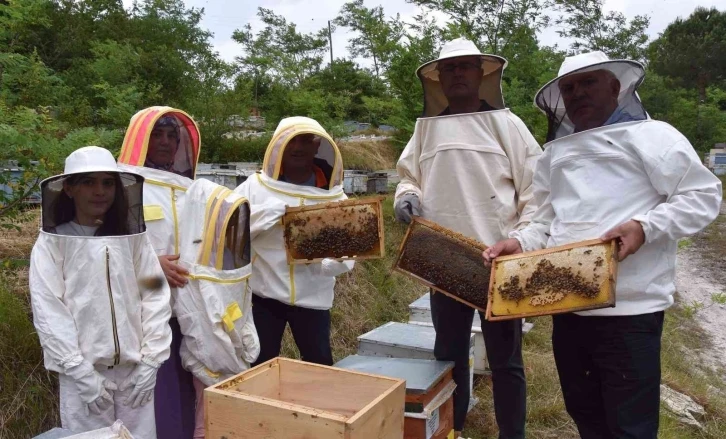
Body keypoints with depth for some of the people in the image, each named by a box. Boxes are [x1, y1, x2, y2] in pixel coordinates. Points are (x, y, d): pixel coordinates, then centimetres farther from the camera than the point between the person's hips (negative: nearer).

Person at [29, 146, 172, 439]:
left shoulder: (134, 238, 4)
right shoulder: (51, 244, -2)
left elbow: (156, 299, 1)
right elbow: (48, 312, -6)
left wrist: (150, 362, -4)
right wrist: (81, 372, -10)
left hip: (135, 370, 2)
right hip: (84, 373, -2)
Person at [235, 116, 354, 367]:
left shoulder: (333, 196, -1)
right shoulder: (255, 187, -4)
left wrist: (318, 258, -26)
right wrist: (269, 214, -24)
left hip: (313, 298, 1)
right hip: (264, 294, -1)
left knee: (320, 367, 14)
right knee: (260, 365, 14)